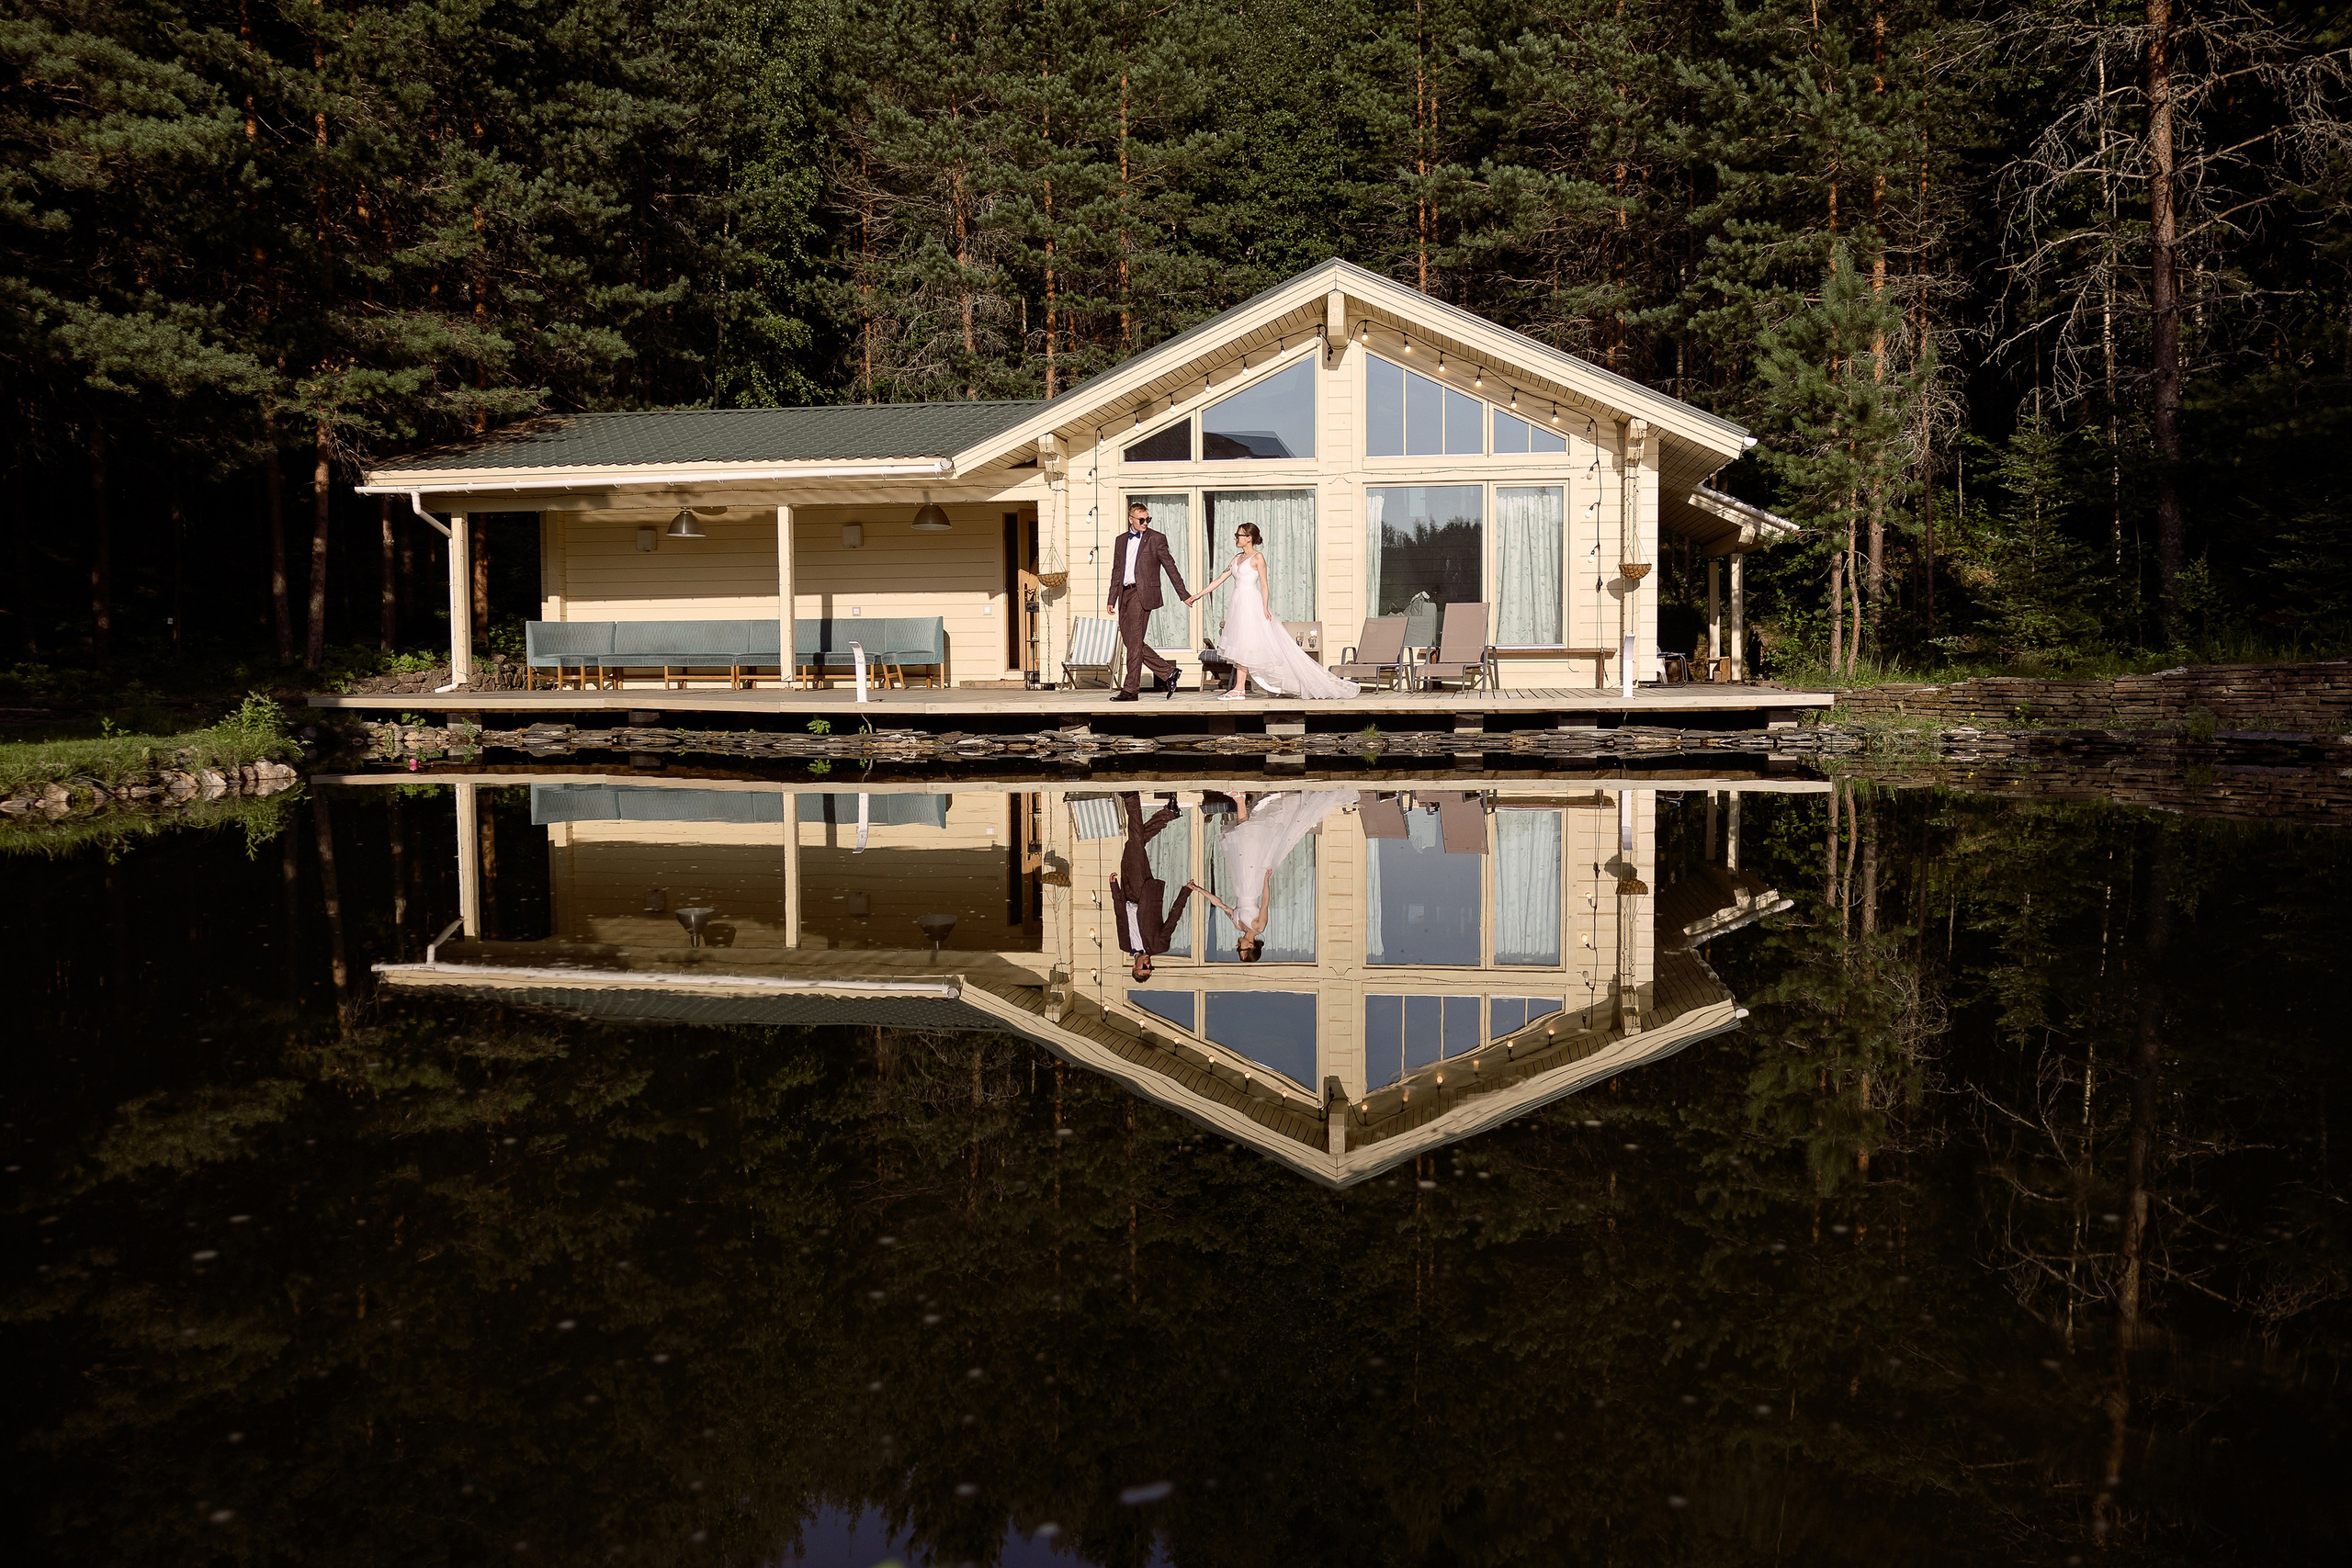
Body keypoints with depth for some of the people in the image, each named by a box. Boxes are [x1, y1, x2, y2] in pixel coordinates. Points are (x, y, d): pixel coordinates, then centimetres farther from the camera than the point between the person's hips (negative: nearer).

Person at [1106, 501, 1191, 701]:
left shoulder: (1156, 538, 1)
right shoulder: (1121, 540, 16)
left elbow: (1170, 566, 2)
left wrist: (1183, 594, 1)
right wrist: (1112, 599, 14)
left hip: (1142, 594, -7)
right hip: (1125, 594, 7)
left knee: (1134, 642, -8)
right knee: (1130, 641, 6)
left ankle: (1129, 690, -3)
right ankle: (1168, 673, 16)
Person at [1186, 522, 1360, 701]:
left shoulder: (1258, 557, -5)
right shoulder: (1238, 558, 15)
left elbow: (1264, 584, -8)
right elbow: (1221, 578, 16)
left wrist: (1265, 608, -15)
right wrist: (1198, 595, 13)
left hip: (1252, 604, -7)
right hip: (1239, 603, 8)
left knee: (1244, 645, -7)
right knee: (1240, 645, 5)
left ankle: (1239, 689, -5)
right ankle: (1239, 689, 7)